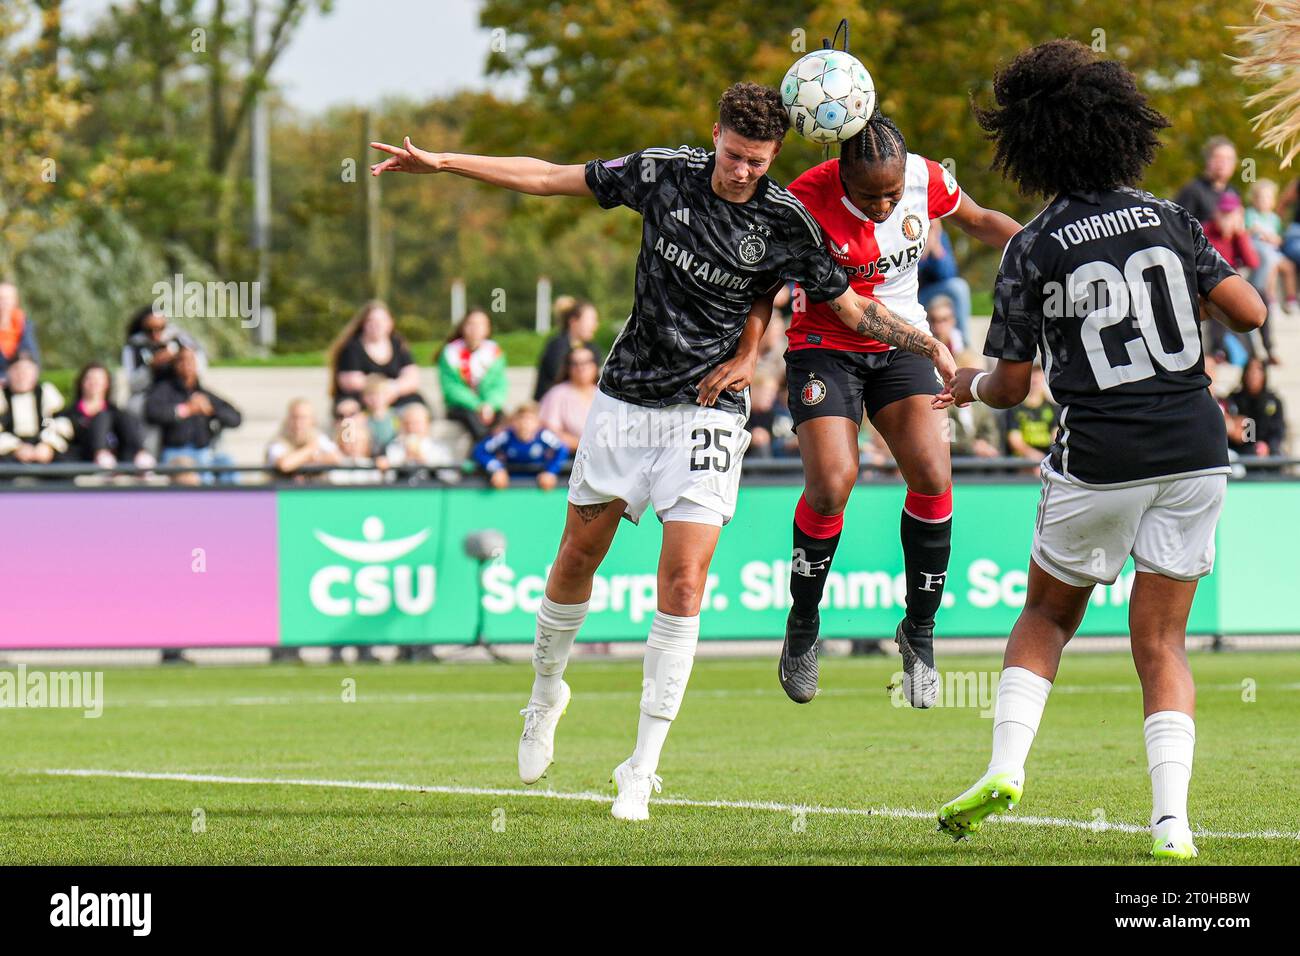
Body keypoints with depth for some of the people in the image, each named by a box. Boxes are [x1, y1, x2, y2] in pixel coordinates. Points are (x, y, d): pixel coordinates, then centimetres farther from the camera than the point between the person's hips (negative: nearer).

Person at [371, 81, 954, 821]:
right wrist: (441, 163, 1)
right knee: (579, 556, 10)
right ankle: (547, 692, 38)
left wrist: (931, 347, -8)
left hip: (708, 408, -2)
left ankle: (643, 770, -6)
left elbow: (854, 308, 1)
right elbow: (549, 178, 1)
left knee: (683, 583, -11)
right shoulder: (664, 175, -7)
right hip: (628, 394, 2)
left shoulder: (786, 223, -9)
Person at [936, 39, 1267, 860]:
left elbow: (1011, 387, -1)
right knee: (1161, 640, 8)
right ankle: (1171, 820, -7)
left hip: (1099, 459, -2)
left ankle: (1006, 765, 3)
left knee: (1048, 613, 20)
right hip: (1195, 447, 2)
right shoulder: (1168, 220, 3)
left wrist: (969, 385, 22)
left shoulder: (1033, 251, -4)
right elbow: (1250, 312, -2)